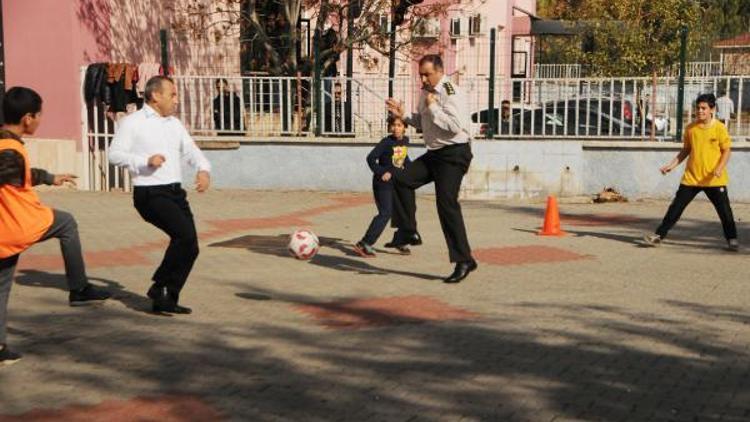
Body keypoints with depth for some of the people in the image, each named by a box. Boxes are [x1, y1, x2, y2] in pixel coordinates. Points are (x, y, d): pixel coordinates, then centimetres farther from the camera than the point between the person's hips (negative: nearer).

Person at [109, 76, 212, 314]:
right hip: (150, 193, -7)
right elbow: (115, 154, -7)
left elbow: (191, 150, 17)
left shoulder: (175, 124, 19)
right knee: (186, 235, -24)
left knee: (190, 248, 2)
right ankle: (159, 286, -8)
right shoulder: (133, 123, -1)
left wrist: (203, 169, -3)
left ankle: (166, 300, 14)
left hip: (176, 192, 7)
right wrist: (146, 161, -19)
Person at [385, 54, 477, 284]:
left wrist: (433, 107, -22)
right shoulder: (425, 93, 11)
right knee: (401, 179, -3)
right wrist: (403, 115, 8)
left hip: (453, 155, -9)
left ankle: (464, 260, -7)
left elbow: (455, 126, -29)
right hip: (434, 153, 9)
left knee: (446, 203, -13)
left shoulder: (451, 94, -17)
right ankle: (408, 232, 7)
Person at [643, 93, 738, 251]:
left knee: (725, 210, 3)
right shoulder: (690, 128, 2)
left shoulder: (719, 128, -7)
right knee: (676, 207, 2)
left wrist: (719, 168, -20)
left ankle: (732, 239, 20)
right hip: (691, 177, 3)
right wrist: (671, 165, 5)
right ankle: (659, 235, 7)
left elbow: (726, 151, -4)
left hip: (714, 180, -3)